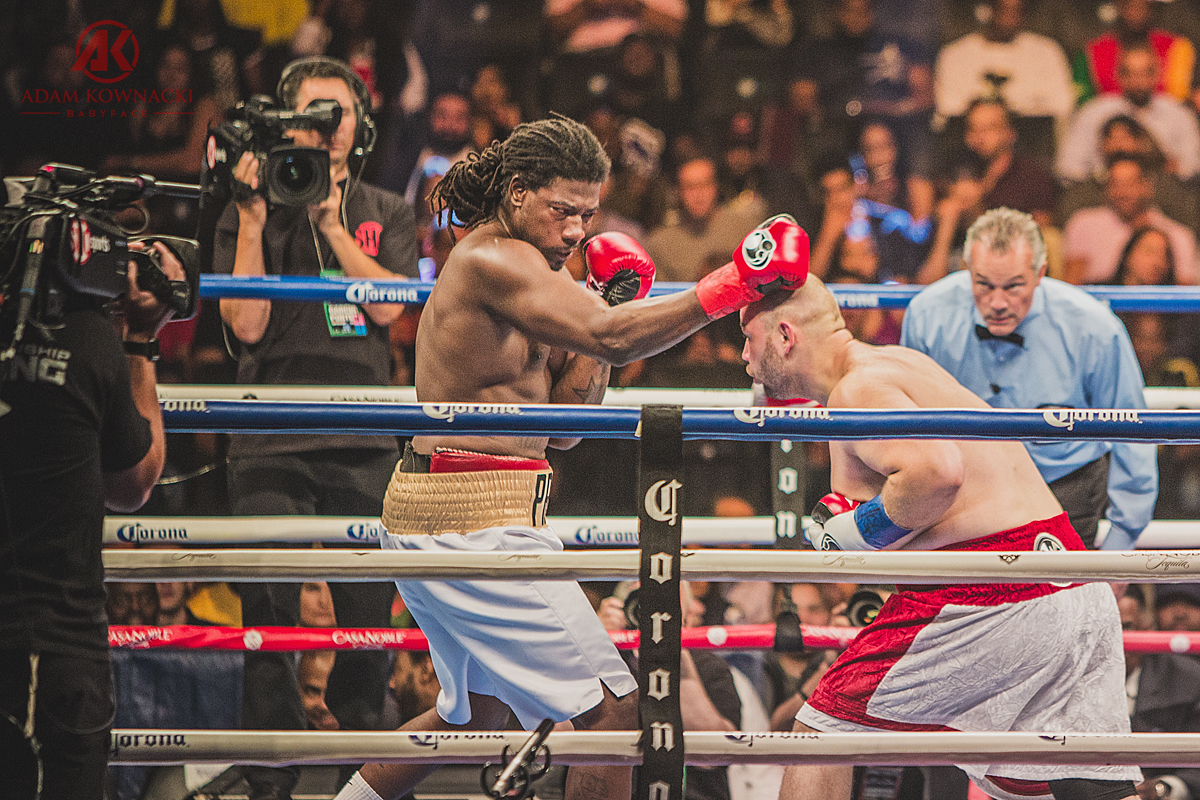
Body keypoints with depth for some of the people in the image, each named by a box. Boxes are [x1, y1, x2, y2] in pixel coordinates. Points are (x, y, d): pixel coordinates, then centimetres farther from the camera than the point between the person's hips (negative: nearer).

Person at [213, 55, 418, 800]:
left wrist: (332, 223, -8)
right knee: (270, 613, -8)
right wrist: (254, 219, -8)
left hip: (365, 438, 1)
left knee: (368, 615, 0)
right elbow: (247, 322, -4)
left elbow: (388, 306, -4)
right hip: (272, 441, -1)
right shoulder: (252, 213, 8)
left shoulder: (387, 214, 13)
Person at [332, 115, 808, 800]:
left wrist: (608, 309, 7)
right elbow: (610, 338, -25)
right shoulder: (494, 260, -13)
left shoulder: (517, 268, 19)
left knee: (480, 710, 28)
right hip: (473, 521, -11)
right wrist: (733, 286, -26)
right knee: (612, 705, -10)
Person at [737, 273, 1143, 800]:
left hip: (984, 597, -9)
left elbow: (937, 471, -25)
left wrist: (860, 534, -10)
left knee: (821, 734, 5)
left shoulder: (858, 390, -8)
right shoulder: (901, 362, 24)